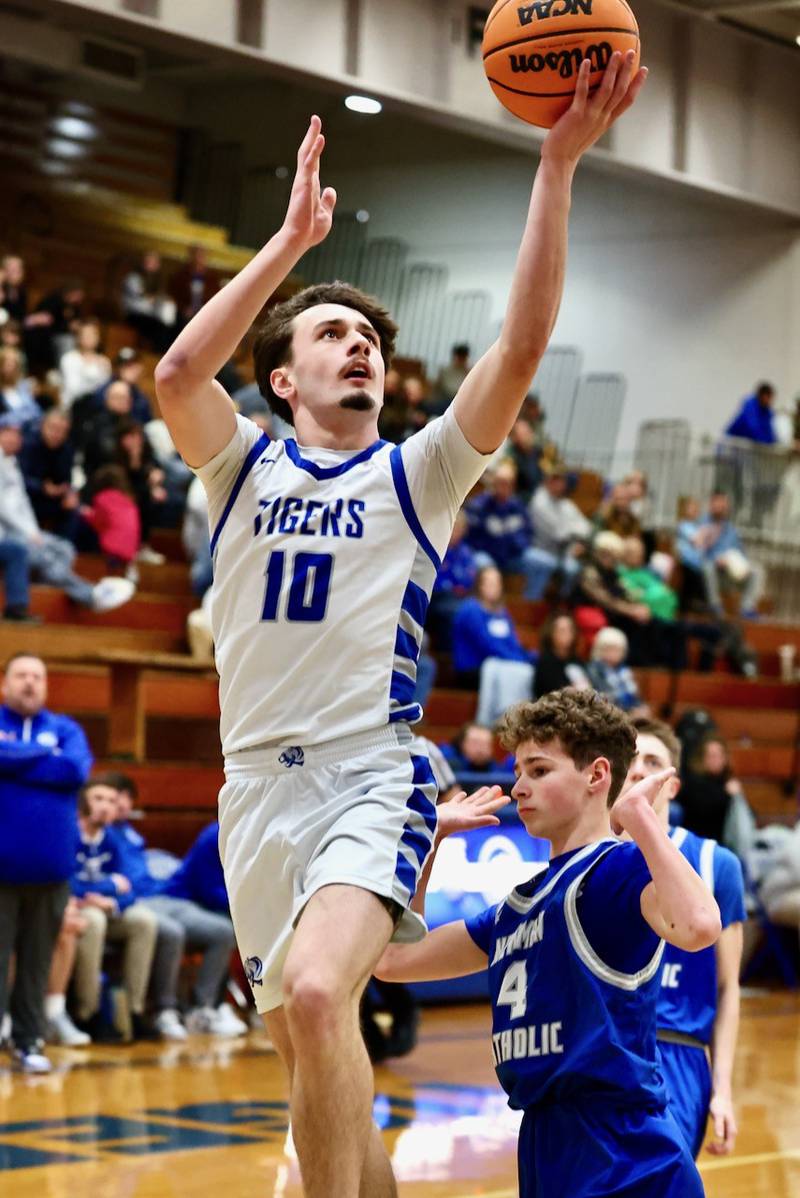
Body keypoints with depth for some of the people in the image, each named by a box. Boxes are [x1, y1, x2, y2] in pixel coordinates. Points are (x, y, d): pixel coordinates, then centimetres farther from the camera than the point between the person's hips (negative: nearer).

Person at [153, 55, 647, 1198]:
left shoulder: (417, 473, 6)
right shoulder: (246, 468, 10)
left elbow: (521, 348, -8)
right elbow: (178, 372, -11)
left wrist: (558, 164, -14)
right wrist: (293, 238, -12)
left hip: (374, 774, -3)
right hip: (257, 782, 3)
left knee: (316, 992, -29)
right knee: (307, 1043, 9)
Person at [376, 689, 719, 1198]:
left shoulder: (620, 868, -9)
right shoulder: (518, 903, 17)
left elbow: (698, 927, -31)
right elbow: (394, 959, 21)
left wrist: (637, 813, -22)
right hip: (543, 1149, 9)